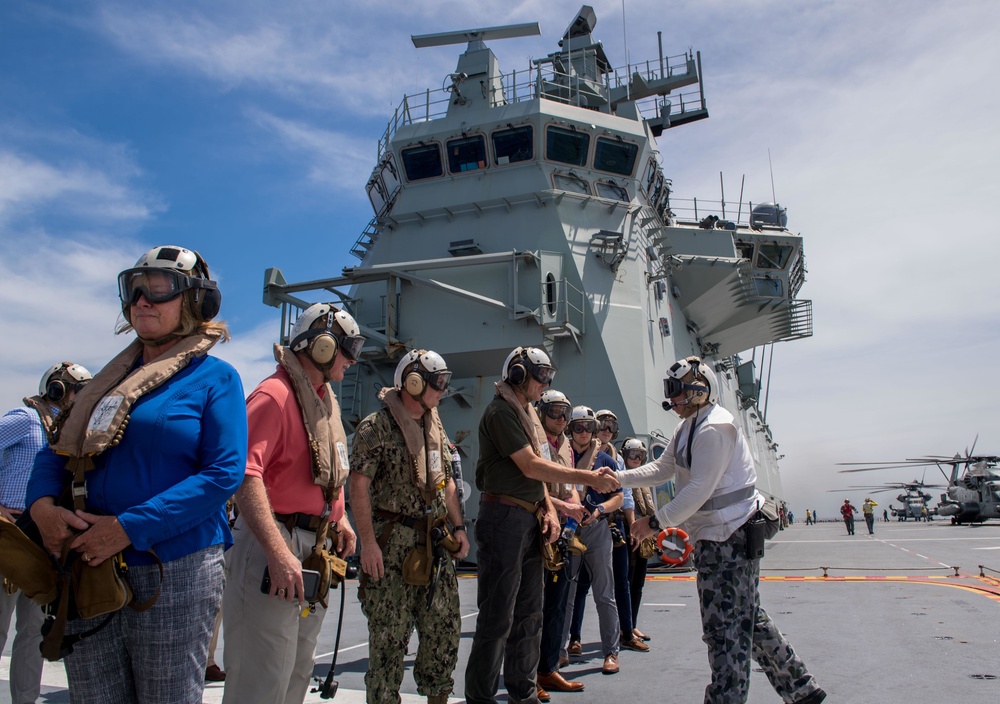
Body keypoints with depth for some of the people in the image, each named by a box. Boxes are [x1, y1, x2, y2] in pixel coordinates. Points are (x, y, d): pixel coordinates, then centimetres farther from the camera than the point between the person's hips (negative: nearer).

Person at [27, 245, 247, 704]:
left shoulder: (215, 378, -5)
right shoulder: (113, 378, 14)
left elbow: (224, 473, -15)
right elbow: (58, 451, 14)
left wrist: (128, 527, -19)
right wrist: (42, 505, -8)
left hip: (174, 572, -5)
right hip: (89, 568, 6)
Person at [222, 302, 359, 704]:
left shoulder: (325, 399, 13)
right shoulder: (274, 395, -17)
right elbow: (246, 476, -29)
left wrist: (338, 519, 14)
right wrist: (278, 552, -34)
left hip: (314, 547, 10)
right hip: (274, 544, -9)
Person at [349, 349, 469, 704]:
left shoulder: (435, 427, 13)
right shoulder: (377, 427, -10)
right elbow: (359, 486, -14)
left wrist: (458, 527, 10)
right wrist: (368, 542, -20)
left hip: (435, 542, 7)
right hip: (393, 542, -7)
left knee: (445, 627, 12)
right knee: (389, 635, 2)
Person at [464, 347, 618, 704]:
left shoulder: (526, 412, 17)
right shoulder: (501, 411, -12)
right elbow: (531, 466, -19)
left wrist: (549, 508, 5)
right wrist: (590, 478, -18)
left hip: (530, 519, 10)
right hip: (504, 517, -10)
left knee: (528, 612, 15)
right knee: (498, 616, -3)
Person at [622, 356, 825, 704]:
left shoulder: (713, 428, -19)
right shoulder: (687, 427, 13)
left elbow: (698, 490, -23)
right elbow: (661, 469, 15)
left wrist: (655, 522, -18)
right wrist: (617, 477, 3)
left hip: (729, 537, -11)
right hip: (716, 536, 11)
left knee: (725, 629, -3)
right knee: (748, 618, 19)